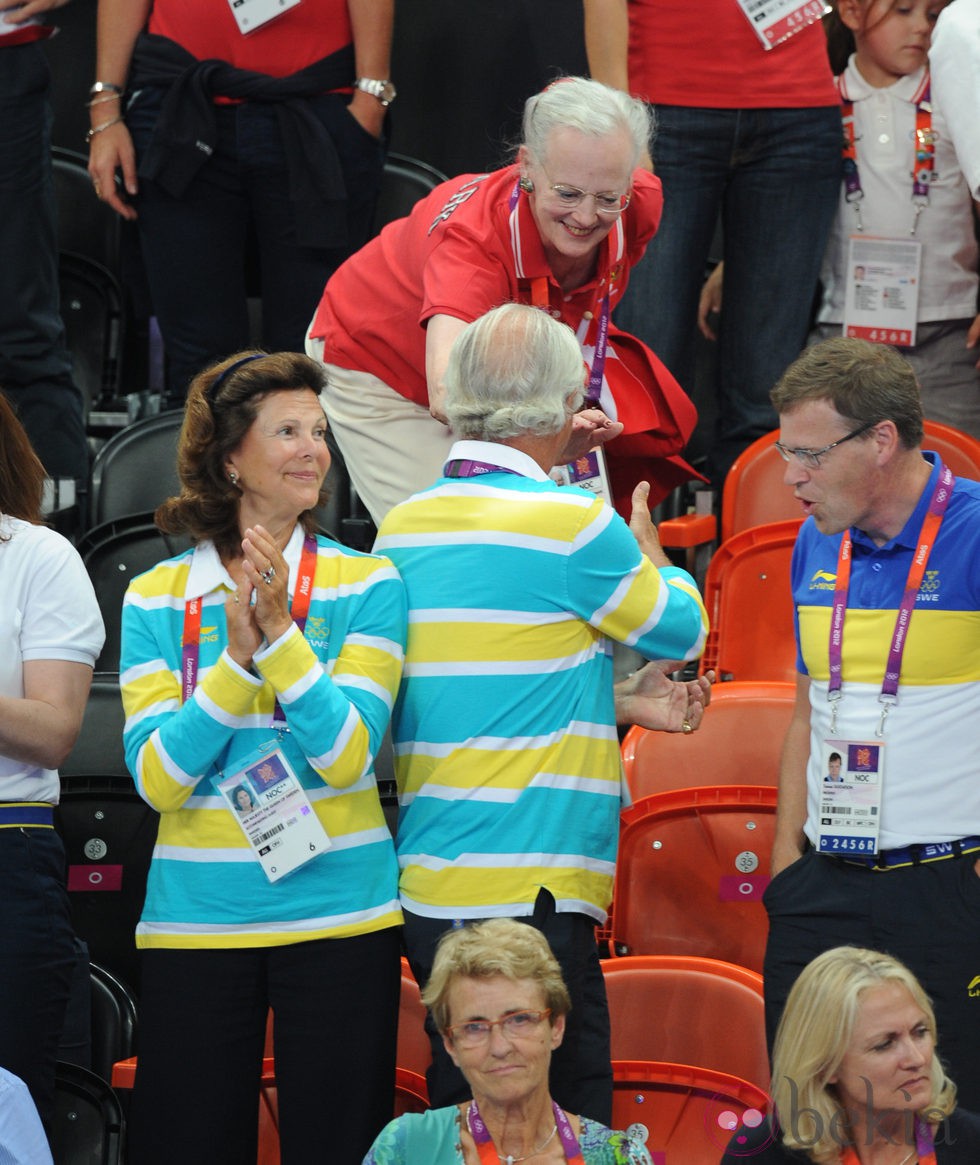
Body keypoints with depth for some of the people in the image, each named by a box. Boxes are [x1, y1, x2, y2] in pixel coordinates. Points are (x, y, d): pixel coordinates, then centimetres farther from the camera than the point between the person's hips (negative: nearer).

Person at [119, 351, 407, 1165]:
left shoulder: (365, 585, 1)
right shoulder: (155, 599, 4)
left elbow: (346, 755, -9)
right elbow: (158, 777, -6)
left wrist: (280, 632, -19)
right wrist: (238, 656, -16)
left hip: (338, 915, -1)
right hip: (194, 922, 1)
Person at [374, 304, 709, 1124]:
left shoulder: (403, 528, 11)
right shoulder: (573, 523, -11)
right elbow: (682, 629, 6)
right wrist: (647, 546, 27)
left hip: (425, 889, 8)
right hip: (529, 895, -8)